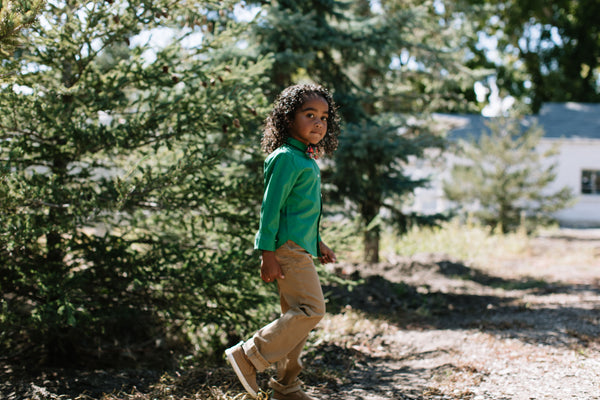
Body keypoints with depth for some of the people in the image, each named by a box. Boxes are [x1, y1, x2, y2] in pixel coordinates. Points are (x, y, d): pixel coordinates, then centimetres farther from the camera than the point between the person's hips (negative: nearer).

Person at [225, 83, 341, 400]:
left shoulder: (307, 160, 17)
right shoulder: (286, 158, -13)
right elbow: (271, 207, -16)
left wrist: (318, 243, 27)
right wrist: (268, 252, -19)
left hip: (301, 247, 10)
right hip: (287, 247, -10)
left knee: (295, 314, 12)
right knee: (311, 309, -14)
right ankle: (249, 356, -6)